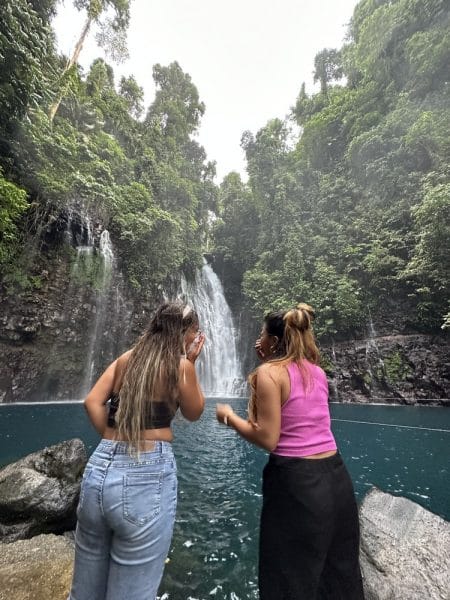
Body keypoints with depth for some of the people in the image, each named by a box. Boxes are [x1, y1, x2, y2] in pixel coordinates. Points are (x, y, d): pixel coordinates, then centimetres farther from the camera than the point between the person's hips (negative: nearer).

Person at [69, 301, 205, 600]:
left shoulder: (126, 358, 9)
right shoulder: (180, 365, -7)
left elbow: (92, 402, 5)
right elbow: (194, 413, 6)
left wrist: (113, 440, 13)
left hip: (99, 469, 7)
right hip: (146, 477, -6)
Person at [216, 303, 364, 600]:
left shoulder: (269, 372, -15)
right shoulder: (317, 371, 5)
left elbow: (268, 439, -18)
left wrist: (230, 416, -3)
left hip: (296, 481, -7)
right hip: (335, 476, 7)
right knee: (338, 572, 26)